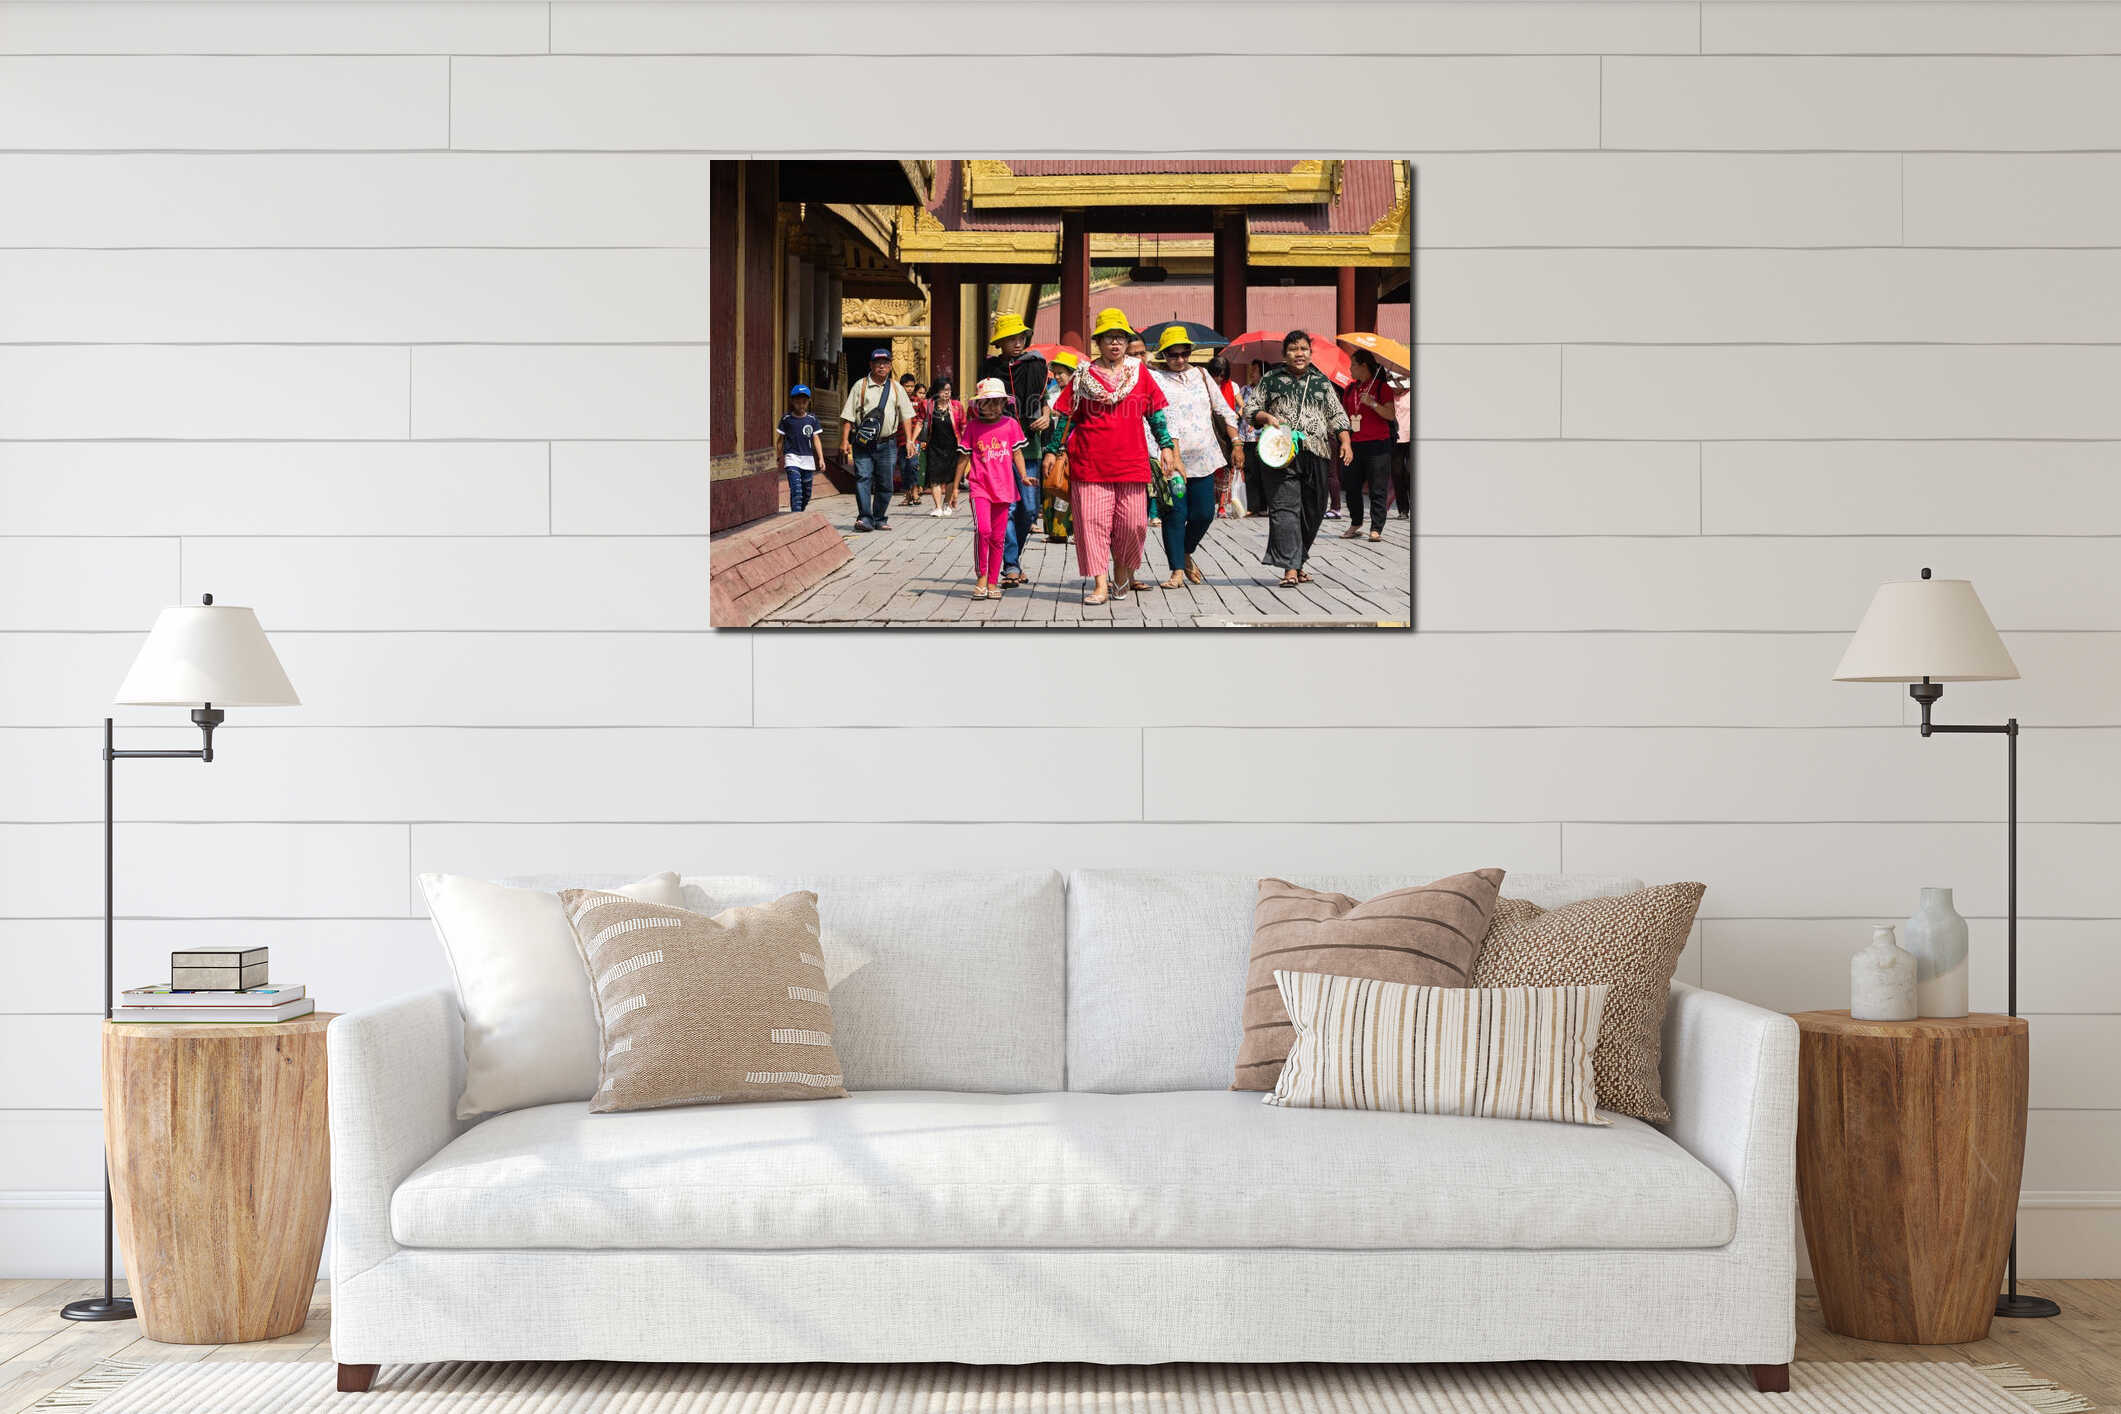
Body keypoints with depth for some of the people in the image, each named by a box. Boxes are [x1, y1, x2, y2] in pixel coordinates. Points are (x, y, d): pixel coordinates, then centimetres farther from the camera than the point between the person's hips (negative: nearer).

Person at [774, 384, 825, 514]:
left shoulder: (812, 419, 5)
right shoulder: (787, 419, 0)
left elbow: (816, 439, 8)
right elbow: (780, 439, 7)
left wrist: (821, 458, 1)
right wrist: (781, 458, 7)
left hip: (808, 460, 3)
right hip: (792, 459, -3)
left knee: (806, 493, 9)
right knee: (796, 490, -17)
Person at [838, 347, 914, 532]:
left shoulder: (896, 389, 13)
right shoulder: (860, 386, 5)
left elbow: (906, 416, 13)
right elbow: (848, 416, 1)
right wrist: (845, 440, -7)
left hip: (887, 444, 2)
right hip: (863, 443, -2)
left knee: (885, 483, 4)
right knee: (863, 478, -13)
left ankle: (880, 519, 15)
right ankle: (865, 518, -15)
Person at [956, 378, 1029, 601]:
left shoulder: (1011, 424, 5)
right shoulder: (973, 426, 3)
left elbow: (1017, 453, 8)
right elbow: (964, 457, 8)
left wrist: (1023, 476, -7)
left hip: (1004, 488, 2)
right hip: (980, 487, -2)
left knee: (998, 537, 6)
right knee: (982, 529, -21)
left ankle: (993, 582, 16)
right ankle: (980, 576, -8)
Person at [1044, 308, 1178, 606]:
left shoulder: (1139, 373, 10)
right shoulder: (1083, 376, 7)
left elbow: (1155, 412, 14)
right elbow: (1065, 415, 10)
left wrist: (1166, 445, 8)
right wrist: (1053, 450, 8)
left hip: (1131, 463, 1)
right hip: (1090, 464, -1)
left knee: (1132, 523, 0)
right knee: (1092, 522, -6)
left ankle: (1122, 567, 26)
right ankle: (1100, 584, -4)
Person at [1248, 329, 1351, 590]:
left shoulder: (1321, 381, 16)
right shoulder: (1271, 379, 10)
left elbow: (1337, 415, 15)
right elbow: (1252, 412, 12)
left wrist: (1345, 442, 2)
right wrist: (1266, 417, -9)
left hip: (1315, 453, 3)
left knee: (1313, 511, 6)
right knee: (1284, 508, -14)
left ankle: (1298, 561, 22)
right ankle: (1289, 568, -19)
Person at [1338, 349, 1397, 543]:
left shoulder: (1382, 387, -2)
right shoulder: (1350, 389, 15)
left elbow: (1390, 415, -11)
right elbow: (1344, 414, 25)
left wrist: (1372, 403, -21)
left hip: (1377, 444, -6)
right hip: (1354, 445, 6)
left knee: (1378, 489, -6)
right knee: (1352, 487, 7)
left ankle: (1376, 529, -5)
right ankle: (1355, 525, 21)